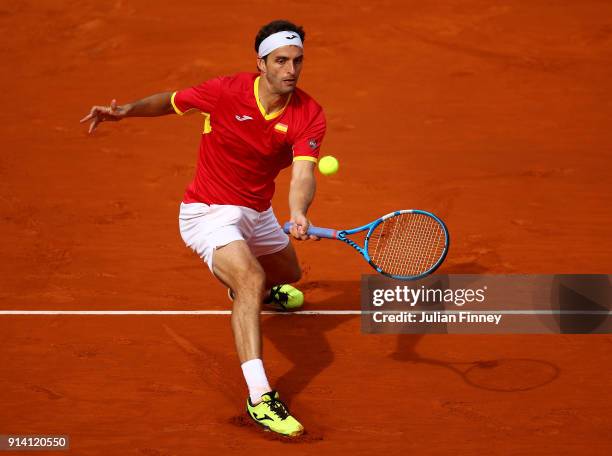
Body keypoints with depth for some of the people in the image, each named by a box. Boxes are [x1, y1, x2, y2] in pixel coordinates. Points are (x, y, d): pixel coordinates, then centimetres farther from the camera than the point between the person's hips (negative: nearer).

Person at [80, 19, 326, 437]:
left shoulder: (309, 115, -17)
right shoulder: (226, 92, -22)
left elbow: (303, 173, -32)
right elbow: (171, 101, -3)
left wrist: (298, 214, -51)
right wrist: (127, 111, -19)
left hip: (258, 212, 6)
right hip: (210, 212, -6)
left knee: (287, 276, 32)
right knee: (250, 280, -32)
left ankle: (263, 292, 74)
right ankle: (259, 397, -40)